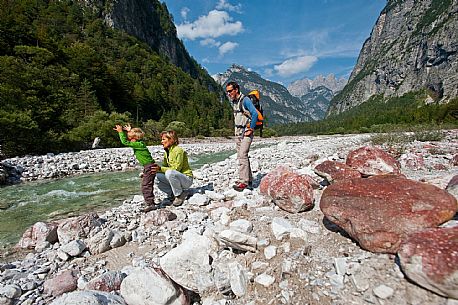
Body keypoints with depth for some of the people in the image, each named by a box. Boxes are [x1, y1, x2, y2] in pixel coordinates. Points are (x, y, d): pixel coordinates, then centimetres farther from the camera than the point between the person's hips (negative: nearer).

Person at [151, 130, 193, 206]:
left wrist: (160, 169, -28)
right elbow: (164, 166, 8)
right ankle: (173, 194, 4)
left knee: (169, 173, -35)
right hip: (175, 178, 8)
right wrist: (156, 169, -11)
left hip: (186, 179, -8)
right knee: (157, 179, -9)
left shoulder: (178, 150, -19)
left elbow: (176, 169, -24)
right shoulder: (166, 152, 7)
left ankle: (180, 195, -14)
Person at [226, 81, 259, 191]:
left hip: (246, 132, -9)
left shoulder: (245, 100, -12)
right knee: (241, 157, 8)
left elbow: (255, 114, -21)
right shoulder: (233, 102, 15)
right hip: (238, 133, 9)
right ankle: (249, 181, 17)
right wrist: (236, 129, 16)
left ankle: (243, 181, -13)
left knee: (242, 155, -16)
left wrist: (251, 129, -18)